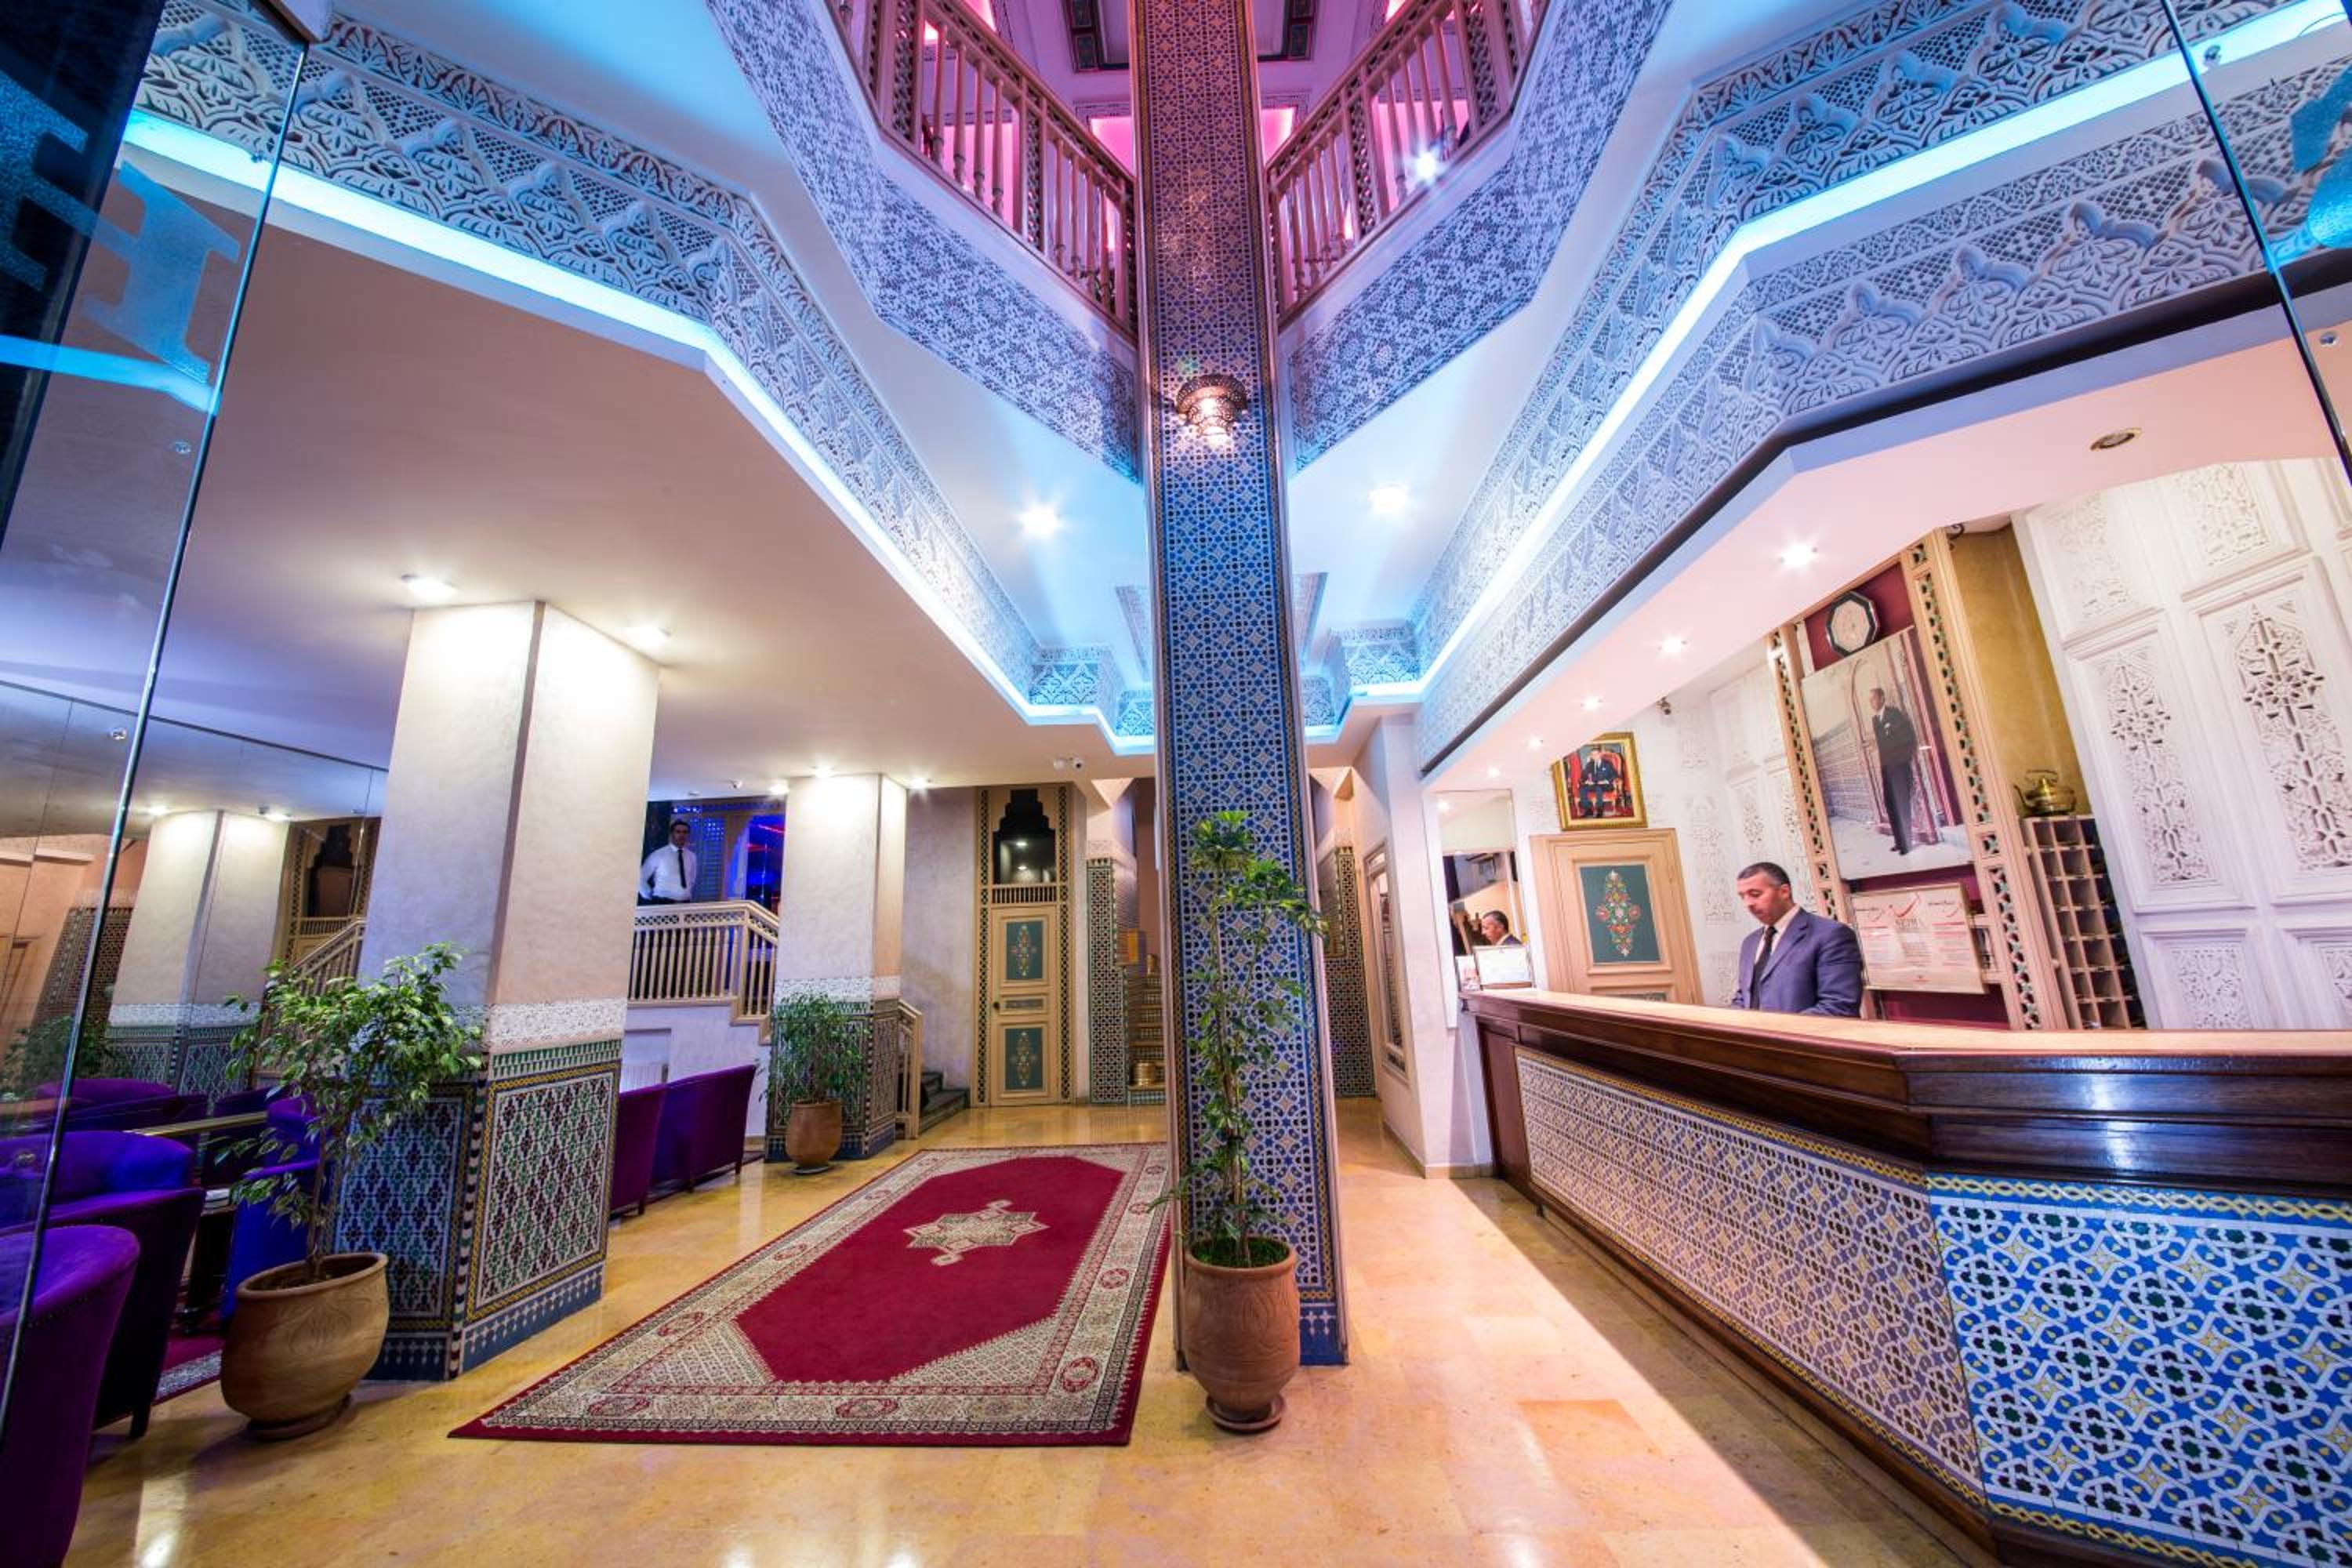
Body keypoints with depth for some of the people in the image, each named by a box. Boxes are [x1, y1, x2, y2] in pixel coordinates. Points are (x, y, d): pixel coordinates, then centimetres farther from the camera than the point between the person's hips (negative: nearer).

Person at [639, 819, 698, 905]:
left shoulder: (692, 857, 9)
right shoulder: (659, 854, -4)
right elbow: (641, 878, 2)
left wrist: (690, 898, 14)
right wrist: (650, 897, 2)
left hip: (685, 904, 4)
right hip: (663, 903, -3)